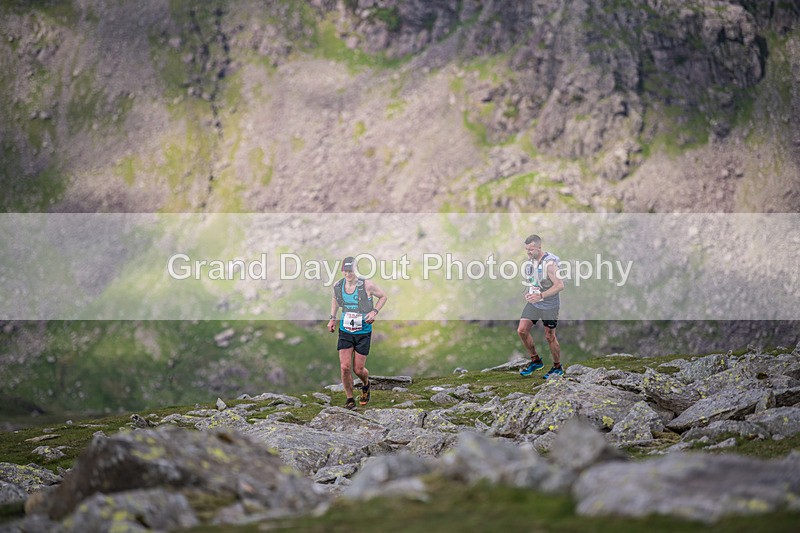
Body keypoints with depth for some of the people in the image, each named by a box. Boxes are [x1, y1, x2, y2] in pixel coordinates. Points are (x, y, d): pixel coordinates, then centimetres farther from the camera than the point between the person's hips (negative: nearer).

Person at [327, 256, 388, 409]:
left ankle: (366, 385, 37)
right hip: (345, 332, 2)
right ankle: (350, 398, 10)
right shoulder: (337, 286, -3)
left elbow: (383, 296, 2)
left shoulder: (366, 285, -14)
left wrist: (374, 312, -12)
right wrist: (332, 318, 12)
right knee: (345, 367, -9)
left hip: (363, 332, -2)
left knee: (358, 369, 0)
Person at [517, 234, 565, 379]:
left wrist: (541, 296, -29)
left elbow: (560, 285, -25)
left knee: (550, 337, 3)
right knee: (522, 330, -1)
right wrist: (528, 292, 1)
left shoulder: (550, 263, -22)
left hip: (549, 306, -7)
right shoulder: (531, 259, 4)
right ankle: (535, 360, 16)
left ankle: (557, 368, 21)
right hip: (533, 303, 7)